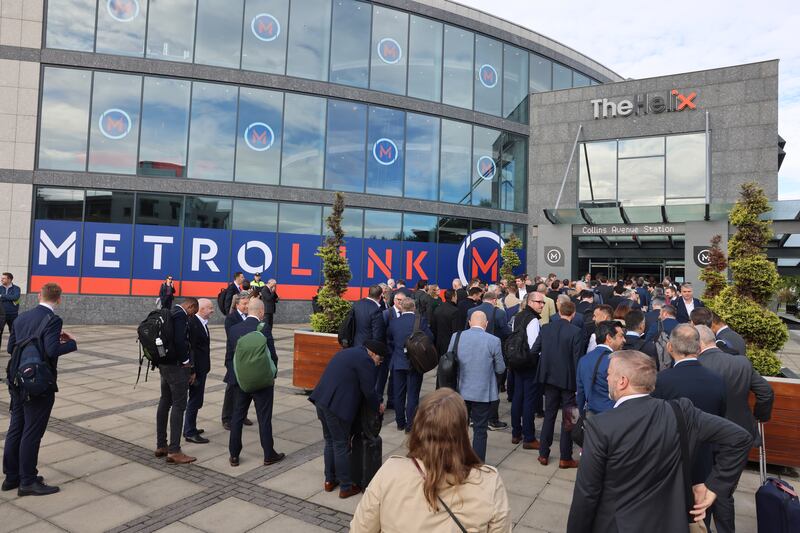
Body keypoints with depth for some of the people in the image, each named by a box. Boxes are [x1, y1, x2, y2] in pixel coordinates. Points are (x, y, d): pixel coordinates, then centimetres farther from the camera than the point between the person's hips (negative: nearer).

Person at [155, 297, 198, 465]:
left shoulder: (170, 313, 13)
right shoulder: (181, 315, -16)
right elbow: (180, 341, -26)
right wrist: (186, 362, -11)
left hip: (164, 363, 10)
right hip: (176, 366, -10)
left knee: (165, 402, 16)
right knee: (179, 405, -4)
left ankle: (161, 446, 26)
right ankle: (174, 451, 0)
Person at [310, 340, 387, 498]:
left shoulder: (348, 352, 19)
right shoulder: (365, 360, -11)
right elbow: (369, 390, -11)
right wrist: (378, 406, 7)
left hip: (322, 400, 9)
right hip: (337, 405, -9)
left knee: (330, 441, 21)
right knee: (341, 445, 3)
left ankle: (329, 480, 32)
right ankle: (346, 487, 15)